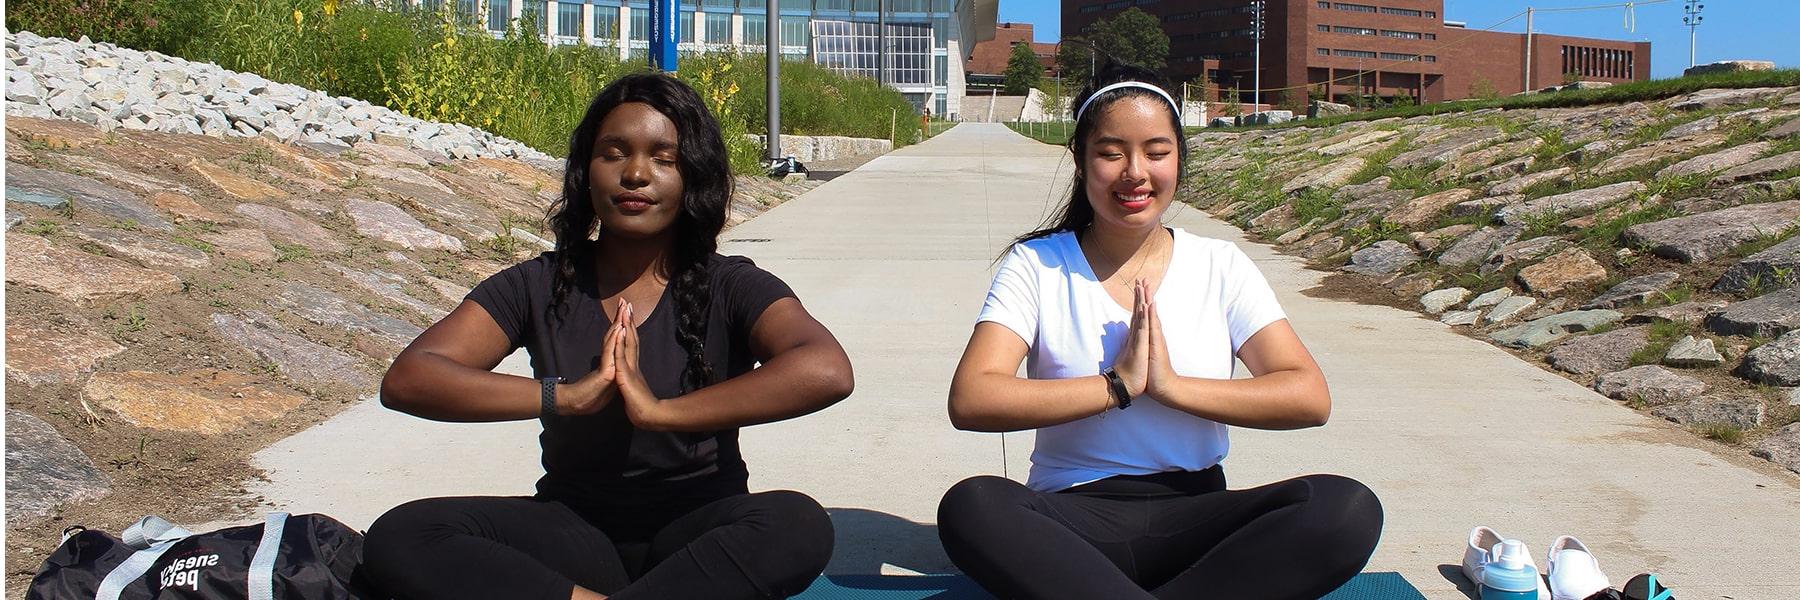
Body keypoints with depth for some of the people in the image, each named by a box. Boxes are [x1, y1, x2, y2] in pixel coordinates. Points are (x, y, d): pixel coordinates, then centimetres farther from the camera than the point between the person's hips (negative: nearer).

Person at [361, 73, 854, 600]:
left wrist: (661, 410, -26)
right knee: (399, 537, -22)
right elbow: (405, 380, -10)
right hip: (574, 531, 2)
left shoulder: (730, 288, -4)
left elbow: (827, 371, -25)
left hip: (698, 533, -1)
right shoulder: (538, 287, 2)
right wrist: (565, 396, -21)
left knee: (799, 526, -35)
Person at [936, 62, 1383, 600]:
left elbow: (1310, 398, -4)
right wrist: (1118, 386, -14)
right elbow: (970, 400, -13)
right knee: (970, 507, -34)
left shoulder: (1221, 267, 8)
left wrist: (1171, 385, -13)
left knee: (1349, 509, -26)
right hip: (1071, 522, -2)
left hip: (1193, 517, 2)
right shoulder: (1036, 265, 2)